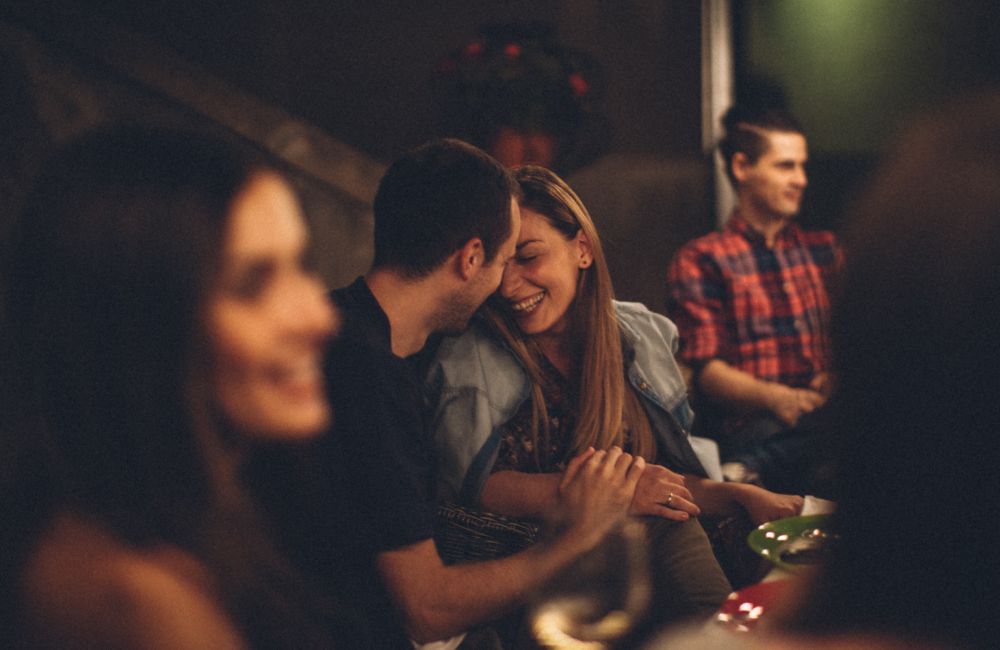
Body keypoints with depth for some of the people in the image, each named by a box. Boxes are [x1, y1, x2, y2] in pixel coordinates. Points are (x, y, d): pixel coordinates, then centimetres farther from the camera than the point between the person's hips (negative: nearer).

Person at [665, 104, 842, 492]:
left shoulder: (823, 250, 24)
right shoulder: (700, 261, 9)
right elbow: (704, 369, -3)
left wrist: (838, 376, -12)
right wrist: (776, 398, -22)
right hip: (748, 427, -6)